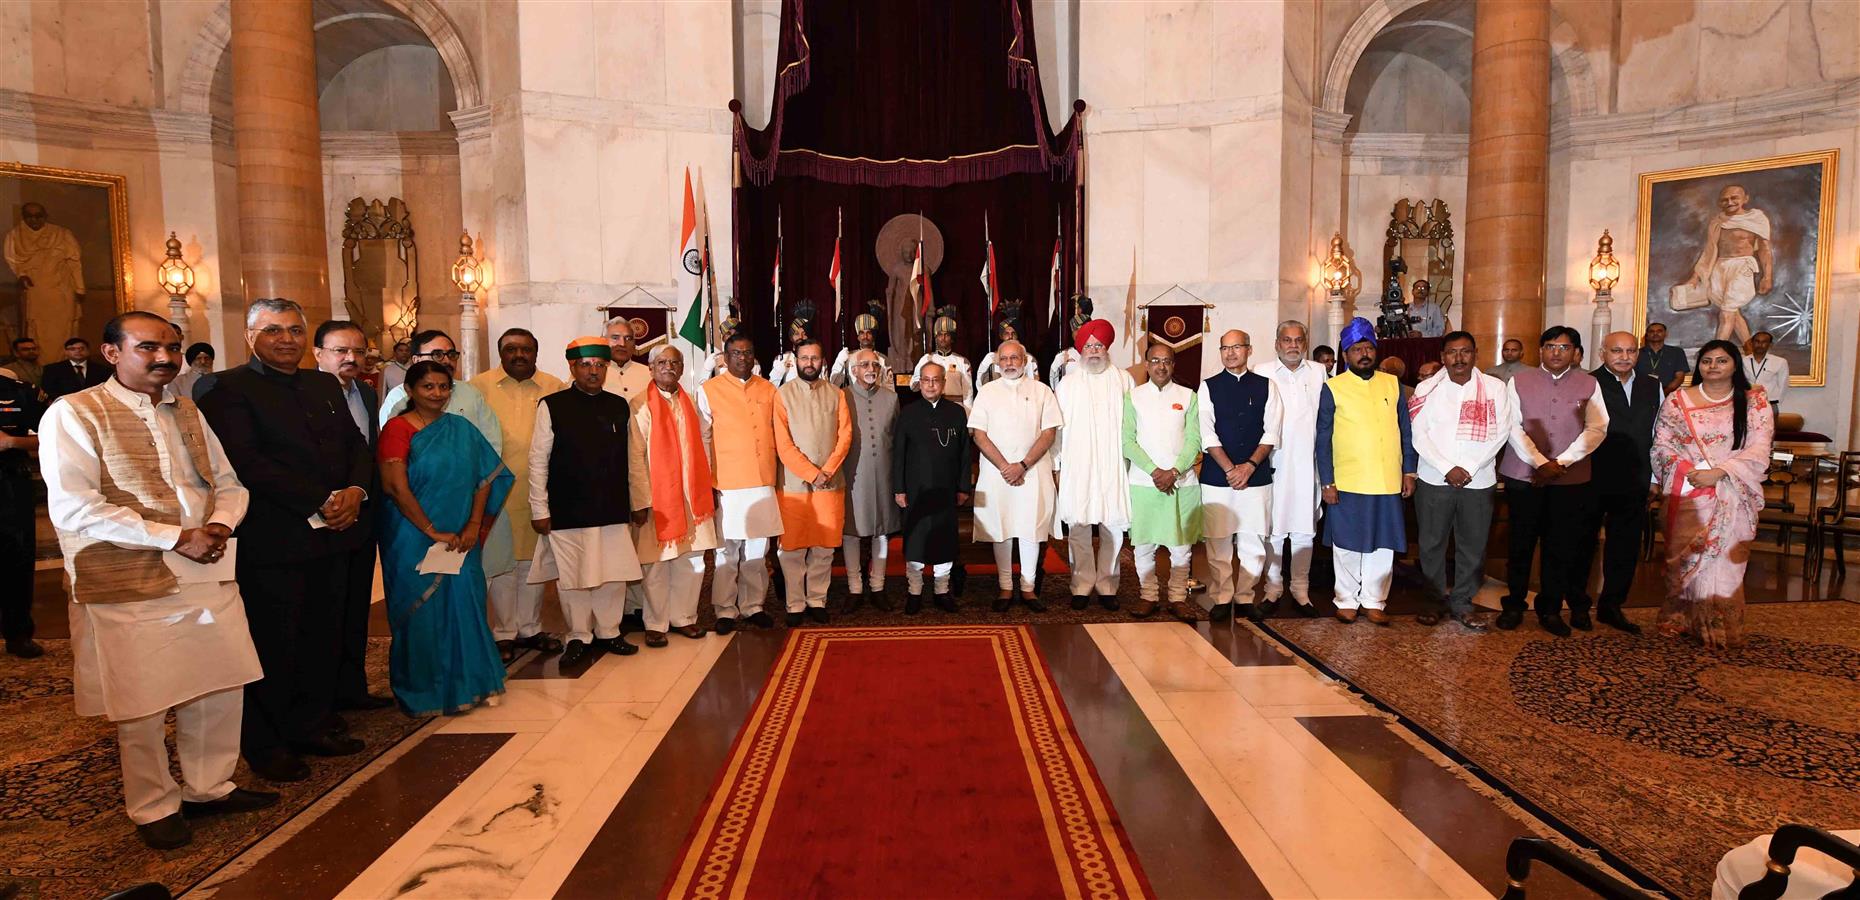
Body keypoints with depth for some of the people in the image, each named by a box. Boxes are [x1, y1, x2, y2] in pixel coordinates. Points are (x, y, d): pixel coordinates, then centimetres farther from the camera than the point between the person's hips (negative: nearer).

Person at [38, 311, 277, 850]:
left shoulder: (187, 412, 13)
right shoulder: (74, 415, -8)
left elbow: (229, 484, 15)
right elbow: (72, 507, -16)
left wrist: (220, 524, -7)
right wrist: (176, 538, -19)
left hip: (209, 576, 6)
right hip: (130, 587, -6)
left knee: (220, 690, 13)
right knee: (141, 707, 7)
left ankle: (209, 787, 32)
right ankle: (154, 807, 26)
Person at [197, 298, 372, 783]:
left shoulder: (325, 385, 15)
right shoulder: (228, 388, -5)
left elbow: (356, 444, 12)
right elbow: (248, 462, -16)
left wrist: (355, 492, -7)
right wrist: (321, 503, -18)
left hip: (332, 535, 6)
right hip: (272, 540, -6)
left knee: (323, 637, 13)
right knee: (272, 646, 4)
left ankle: (313, 726, 28)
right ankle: (266, 745, 19)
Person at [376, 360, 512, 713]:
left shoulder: (460, 428, 7)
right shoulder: (397, 429, -7)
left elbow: (485, 477, 3)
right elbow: (396, 487, -15)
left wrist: (473, 526, -8)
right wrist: (433, 532, -15)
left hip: (459, 539, 4)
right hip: (414, 539, -4)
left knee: (464, 607, 7)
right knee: (422, 613, 5)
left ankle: (469, 683, 22)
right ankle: (423, 692, 21)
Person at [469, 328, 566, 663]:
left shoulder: (554, 387, 7)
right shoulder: (480, 386, 2)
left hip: (541, 489, 2)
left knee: (534, 559, 11)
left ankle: (530, 628, 24)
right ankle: (504, 633, 16)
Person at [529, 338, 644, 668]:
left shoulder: (620, 407, 7)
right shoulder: (552, 406, -2)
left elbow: (631, 459, 12)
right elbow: (538, 461, -2)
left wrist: (637, 502, 12)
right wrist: (539, 510, -4)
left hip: (613, 511, 3)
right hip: (568, 512, -3)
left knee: (615, 574, 8)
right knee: (572, 577, 5)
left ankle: (609, 631, 26)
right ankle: (579, 637, 22)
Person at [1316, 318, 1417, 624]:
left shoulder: (1392, 384, 9)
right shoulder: (1333, 387, -2)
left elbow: (1406, 431, 12)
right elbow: (1323, 438, -3)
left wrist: (1409, 471, 7)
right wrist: (1327, 482, -7)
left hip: (1388, 483, 3)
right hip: (1347, 483, -3)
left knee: (1383, 547, 9)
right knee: (1348, 546, 7)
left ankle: (1374, 602, 23)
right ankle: (1347, 601, 21)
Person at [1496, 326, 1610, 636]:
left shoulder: (1589, 384, 5)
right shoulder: (1519, 381, 2)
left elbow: (1597, 429, -1)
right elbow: (1513, 427, -4)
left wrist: (1561, 463, -12)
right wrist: (1540, 463, -13)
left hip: (1572, 479, 1)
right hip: (1524, 476, -1)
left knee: (1562, 547, 5)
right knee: (1521, 543, 6)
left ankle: (1551, 608, 18)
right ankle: (1514, 604, 18)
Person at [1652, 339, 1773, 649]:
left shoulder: (1755, 403, 4)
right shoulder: (1677, 400, 7)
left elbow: (1758, 451, -4)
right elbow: (1662, 443, 4)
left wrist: (1718, 473, -16)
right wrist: (1687, 470, -12)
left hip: (1732, 498, 0)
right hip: (1687, 495, 0)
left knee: (1725, 558, -2)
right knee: (1687, 555, 3)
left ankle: (1722, 627, 7)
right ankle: (1682, 619, 14)